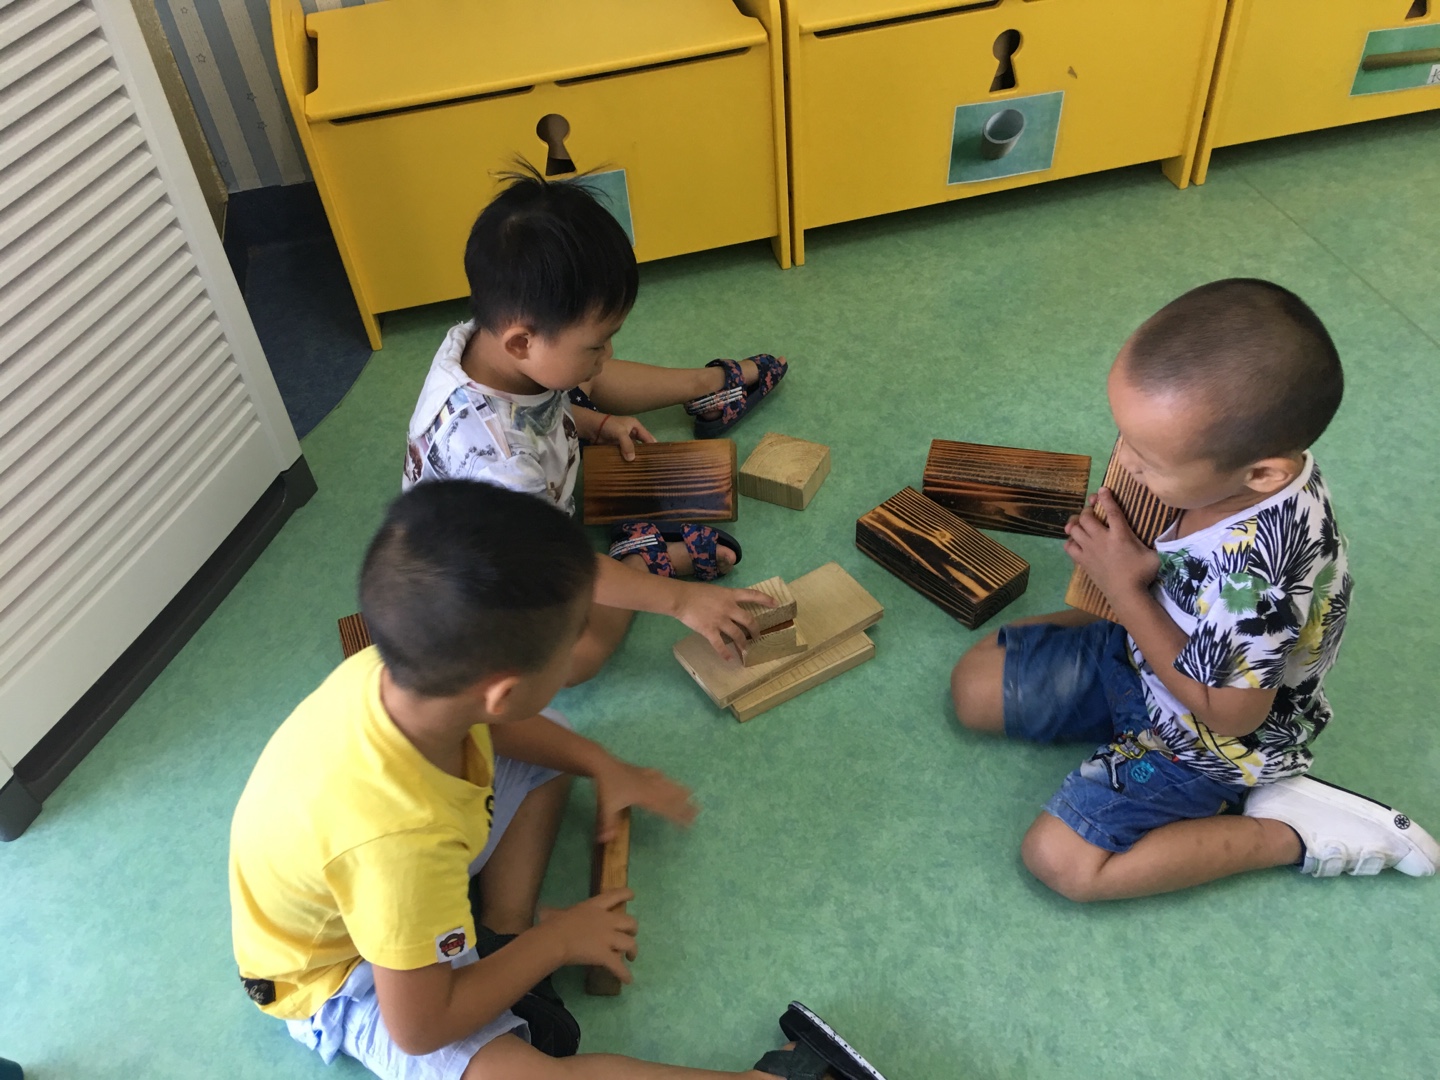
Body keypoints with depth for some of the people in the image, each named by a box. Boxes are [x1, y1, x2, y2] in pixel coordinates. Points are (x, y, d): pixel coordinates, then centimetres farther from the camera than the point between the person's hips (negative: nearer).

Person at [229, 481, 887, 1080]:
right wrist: (556, 941, -17)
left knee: (545, 752, 10)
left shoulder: (406, 674, -26)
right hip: (344, 976, -7)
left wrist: (603, 767, -2)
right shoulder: (398, 840, -45)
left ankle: (504, 933, -3)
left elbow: (490, 726, 1)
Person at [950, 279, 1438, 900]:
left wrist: (1124, 589, -26)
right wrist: (1120, 529, -19)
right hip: (1139, 648, 7)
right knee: (976, 686, 6)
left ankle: (1291, 833, 3)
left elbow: (1229, 713, -26)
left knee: (1059, 860, -9)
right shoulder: (1232, 455, -21)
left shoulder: (1255, 574, -43)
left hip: (1209, 735, -7)